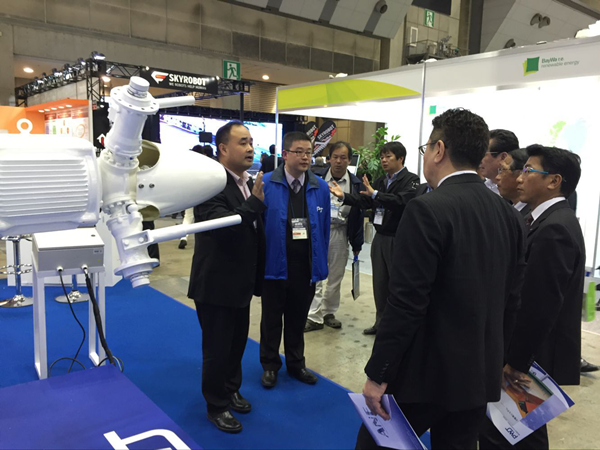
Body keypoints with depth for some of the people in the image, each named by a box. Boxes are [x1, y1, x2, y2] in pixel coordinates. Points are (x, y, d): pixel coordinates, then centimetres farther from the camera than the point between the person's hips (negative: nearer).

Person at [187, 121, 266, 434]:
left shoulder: (249, 183, 4)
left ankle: (231, 390, 44)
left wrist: (258, 277, 13)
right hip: (216, 284, -7)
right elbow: (220, 226, -35)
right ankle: (216, 406, 30)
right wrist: (255, 201, -36)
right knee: (217, 348, 9)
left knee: (237, 343, 22)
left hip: (240, 282, 8)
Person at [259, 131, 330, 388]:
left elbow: (324, 229, 4)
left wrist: (321, 263, 3)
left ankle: (296, 363, 36)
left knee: (298, 318, 18)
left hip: (307, 265, 3)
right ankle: (270, 365, 32)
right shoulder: (266, 184, -11)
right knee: (272, 318, 15)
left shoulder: (320, 187, -1)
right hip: (275, 263, -2)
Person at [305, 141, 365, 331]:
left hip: (340, 233, 1)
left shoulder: (356, 184, 1)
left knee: (335, 277, 10)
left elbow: (359, 215, 3)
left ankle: (329, 312, 25)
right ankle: (314, 317, 7)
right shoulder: (317, 178, -1)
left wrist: (357, 244, 3)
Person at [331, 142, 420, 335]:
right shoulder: (380, 181, 14)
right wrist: (344, 196, -10)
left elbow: (402, 201, -25)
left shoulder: (411, 180, -8)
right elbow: (364, 201, 4)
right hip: (380, 237, 7)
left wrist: (375, 194, -32)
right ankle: (381, 322, 25)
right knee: (380, 282, 13)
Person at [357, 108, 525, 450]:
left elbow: (406, 304, -21)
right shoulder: (509, 215, 3)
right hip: (481, 372, 7)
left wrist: (377, 374, -13)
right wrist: (491, 357, 19)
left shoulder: (428, 209, -19)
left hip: (425, 371, -7)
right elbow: (511, 301, 7)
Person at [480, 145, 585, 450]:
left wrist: (516, 361, -18)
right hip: (530, 352, 9)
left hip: (534, 357, -9)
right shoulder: (553, 221, 9)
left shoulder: (553, 229, -23)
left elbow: (541, 306, -25)